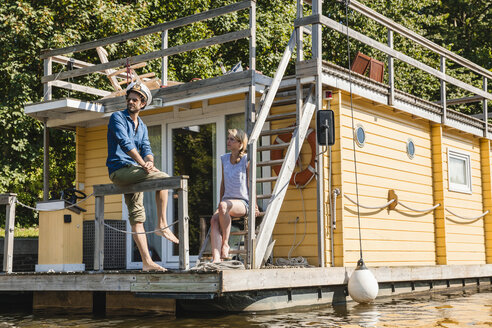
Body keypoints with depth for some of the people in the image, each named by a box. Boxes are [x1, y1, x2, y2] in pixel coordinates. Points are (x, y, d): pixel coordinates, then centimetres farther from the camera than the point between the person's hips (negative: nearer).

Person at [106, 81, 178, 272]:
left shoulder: (142, 127, 22)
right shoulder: (117, 117, 0)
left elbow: (146, 149, 8)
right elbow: (125, 142, -14)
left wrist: (149, 161, -16)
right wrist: (142, 164, -22)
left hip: (134, 171, 7)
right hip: (119, 169, -7)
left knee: (137, 216, 1)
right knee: (163, 179, -20)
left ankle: (147, 262, -3)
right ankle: (162, 225, -19)